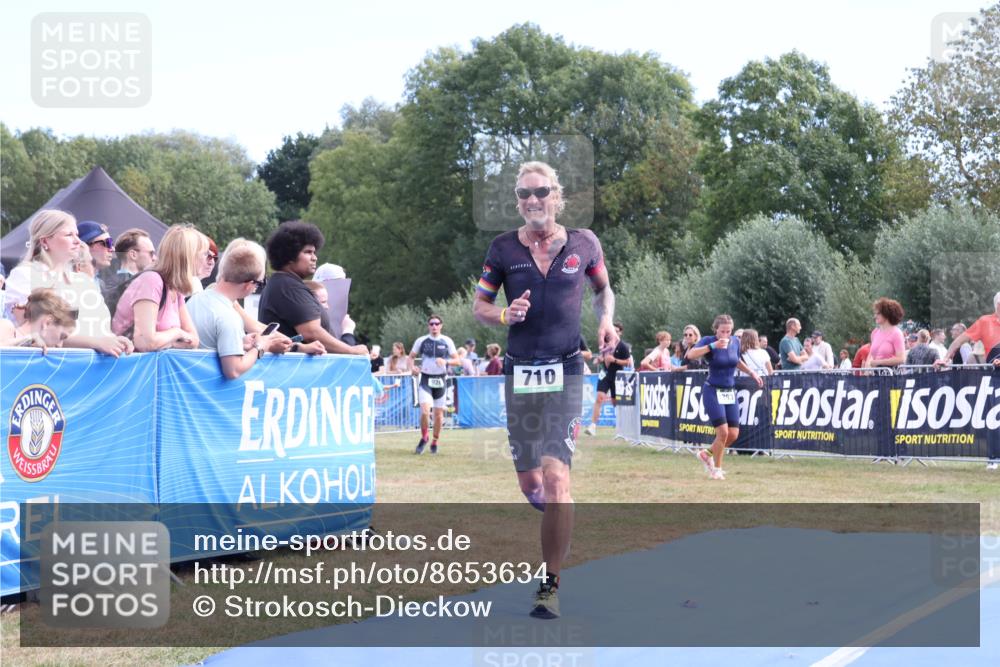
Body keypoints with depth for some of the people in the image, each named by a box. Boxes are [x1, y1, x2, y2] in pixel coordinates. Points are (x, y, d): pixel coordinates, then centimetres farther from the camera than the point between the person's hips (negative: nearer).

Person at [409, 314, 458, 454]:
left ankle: (435, 442, 24)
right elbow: (411, 357, 11)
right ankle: (424, 438, 7)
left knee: (438, 414, 6)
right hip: (426, 379, -1)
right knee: (425, 411, -17)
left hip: (440, 380, 1)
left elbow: (456, 360, 2)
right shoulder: (421, 341, 2)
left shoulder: (447, 341, 1)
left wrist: (445, 361, -18)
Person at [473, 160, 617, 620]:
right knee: (530, 484, 7)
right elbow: (478, 305, 9)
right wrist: (505, 315, -13)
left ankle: (549, 586, -7)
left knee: (555, 477, -15)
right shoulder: (503, 249, 2)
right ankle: (559, 522, 45)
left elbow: (603, 289, 19)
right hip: (519, 372, 2)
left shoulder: (583, 243, 3)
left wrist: (606, 320, -1)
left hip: (565, 372, -2)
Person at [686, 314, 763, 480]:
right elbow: (690, 354, -29)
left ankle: (707, 454, 25)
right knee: (723, 431, -15)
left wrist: (751, 372, 13)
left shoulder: (735, 342, 3)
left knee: (733, 434, 0)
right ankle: (716, 469, 6)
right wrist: (712, 346, -34)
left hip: (730, 393, 6)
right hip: (713, 391, -6)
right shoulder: (709, 340, -12)